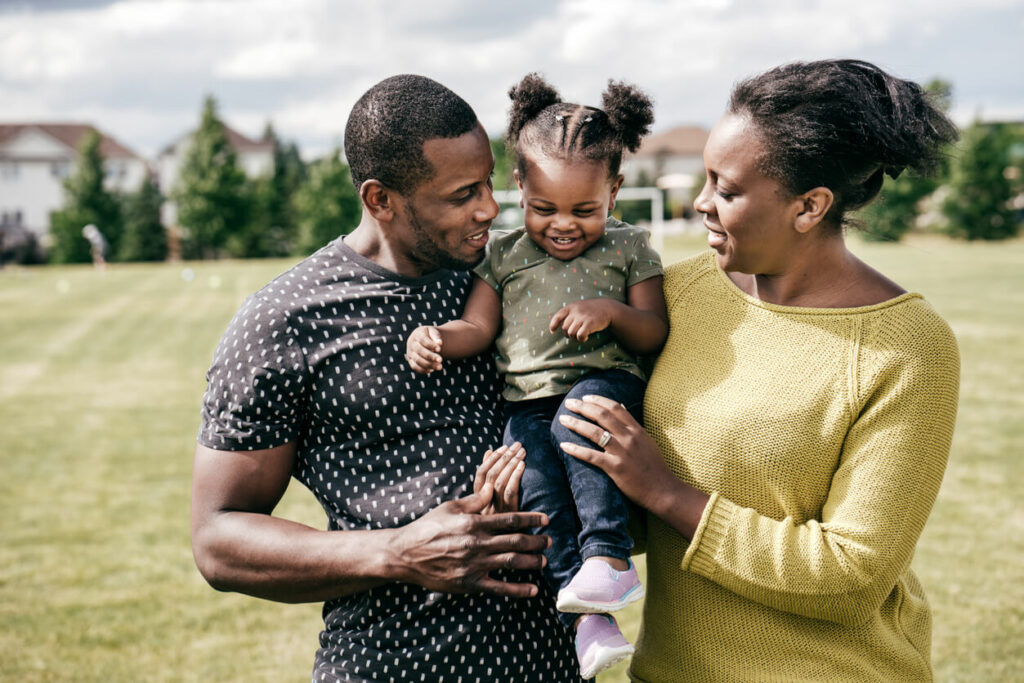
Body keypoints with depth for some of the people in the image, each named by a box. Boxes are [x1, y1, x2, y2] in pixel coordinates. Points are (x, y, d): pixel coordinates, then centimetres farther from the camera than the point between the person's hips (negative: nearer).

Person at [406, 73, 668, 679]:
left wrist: (611, 311, -12)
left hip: (605, 383, -1)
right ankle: (587, 616, -23)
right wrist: (438, 337, -12)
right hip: (526, 400, 2)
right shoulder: (505, 255, 17)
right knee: (535, 481, -26)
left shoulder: (629, 249, 12)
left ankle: (608, 556, -30)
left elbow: (656, 334, 9)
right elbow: (478, 327, 10)